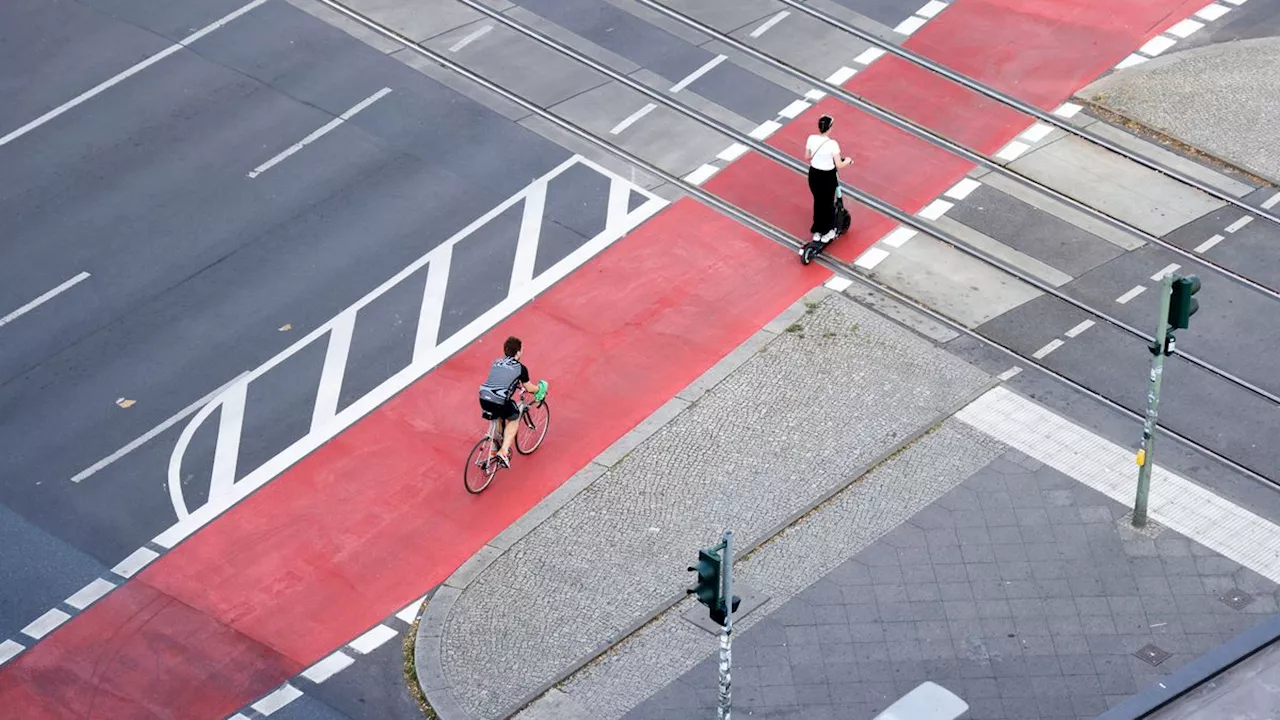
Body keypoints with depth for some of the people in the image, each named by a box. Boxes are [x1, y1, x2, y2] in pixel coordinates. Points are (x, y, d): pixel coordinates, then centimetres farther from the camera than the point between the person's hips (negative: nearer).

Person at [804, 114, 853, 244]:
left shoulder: (811, 139, -12)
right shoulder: (832, 144, -26)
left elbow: (807, 157, 3)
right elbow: (839, 165, -21)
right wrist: (848, 160, 0)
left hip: (814, 174, 4)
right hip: (828, 177, -4)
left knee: (818, 202, 24)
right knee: (828, 203, 18)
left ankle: (817, 231, 36)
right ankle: (827, 233, 32)